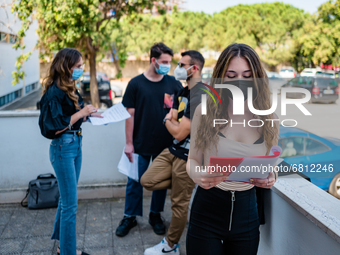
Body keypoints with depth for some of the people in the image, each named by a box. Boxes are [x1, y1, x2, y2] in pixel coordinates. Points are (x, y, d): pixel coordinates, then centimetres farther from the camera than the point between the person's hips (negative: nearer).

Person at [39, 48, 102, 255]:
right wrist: (81, 113, -20)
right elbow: (54, 128, -22)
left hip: (76, 145, 9)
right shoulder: (55, 93, -18)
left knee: (67, 199, 19)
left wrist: (88, 114, 3)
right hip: (63, 148, -9)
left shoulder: (70, 89, 8)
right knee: (70, 204, -1)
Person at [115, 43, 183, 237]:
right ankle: (130, 217, 26)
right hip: (141, 144, -2)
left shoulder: (173, 83, 1)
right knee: (135, 181, 8)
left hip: (166, 143, 2)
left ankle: (156, 215, 33)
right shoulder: (136, 84, -4)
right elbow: (130, 114, -3)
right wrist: (129, 143, -6)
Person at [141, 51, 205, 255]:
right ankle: (185, 185, 17)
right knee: (148, 181, 3)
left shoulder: (199, 97, -24)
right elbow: (171, 119, 11)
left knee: (179, 204, 5)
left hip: (188, 156, -9)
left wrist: (168, 121, -3)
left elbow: (179, 133, -21)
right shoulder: (183, 93, 9)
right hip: (173, 150, 9)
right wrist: (171, 121, -10)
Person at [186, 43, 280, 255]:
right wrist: (197, 175, -22)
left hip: (247, 212, 2)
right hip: (207, 208, -2)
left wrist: (271, 178, -13)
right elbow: (193, 159, -1)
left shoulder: (268, 119, -3)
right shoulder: (206, 111, -8)